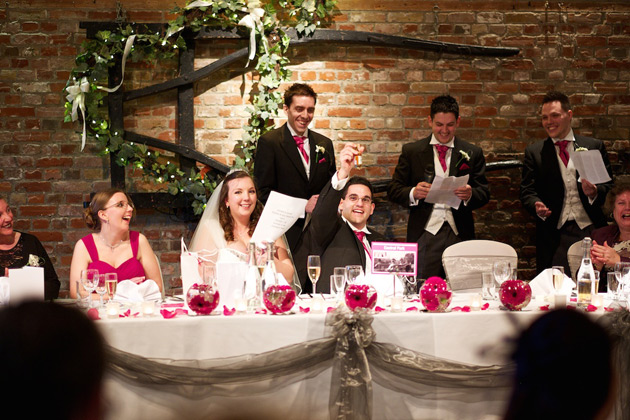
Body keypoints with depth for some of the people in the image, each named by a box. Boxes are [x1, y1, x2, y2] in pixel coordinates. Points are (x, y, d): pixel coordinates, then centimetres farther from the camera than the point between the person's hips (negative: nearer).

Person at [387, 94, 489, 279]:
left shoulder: (472, 153, 11)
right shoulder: (411, 151, 9)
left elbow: (484, 193, 9)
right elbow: (393, 190, 7)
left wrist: (470, 195, -14)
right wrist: (413, 193, -15)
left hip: (459, 234, 1)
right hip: (425, 234, -1)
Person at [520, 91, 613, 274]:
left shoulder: (595, 147, 9)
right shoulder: (534, 152, 10)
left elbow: (609, 185, 9)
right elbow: (527, 191, 5)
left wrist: (595, 192, -13)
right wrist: (537, 206, -16)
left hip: (590, 230, 0)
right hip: (554, 233, 0)